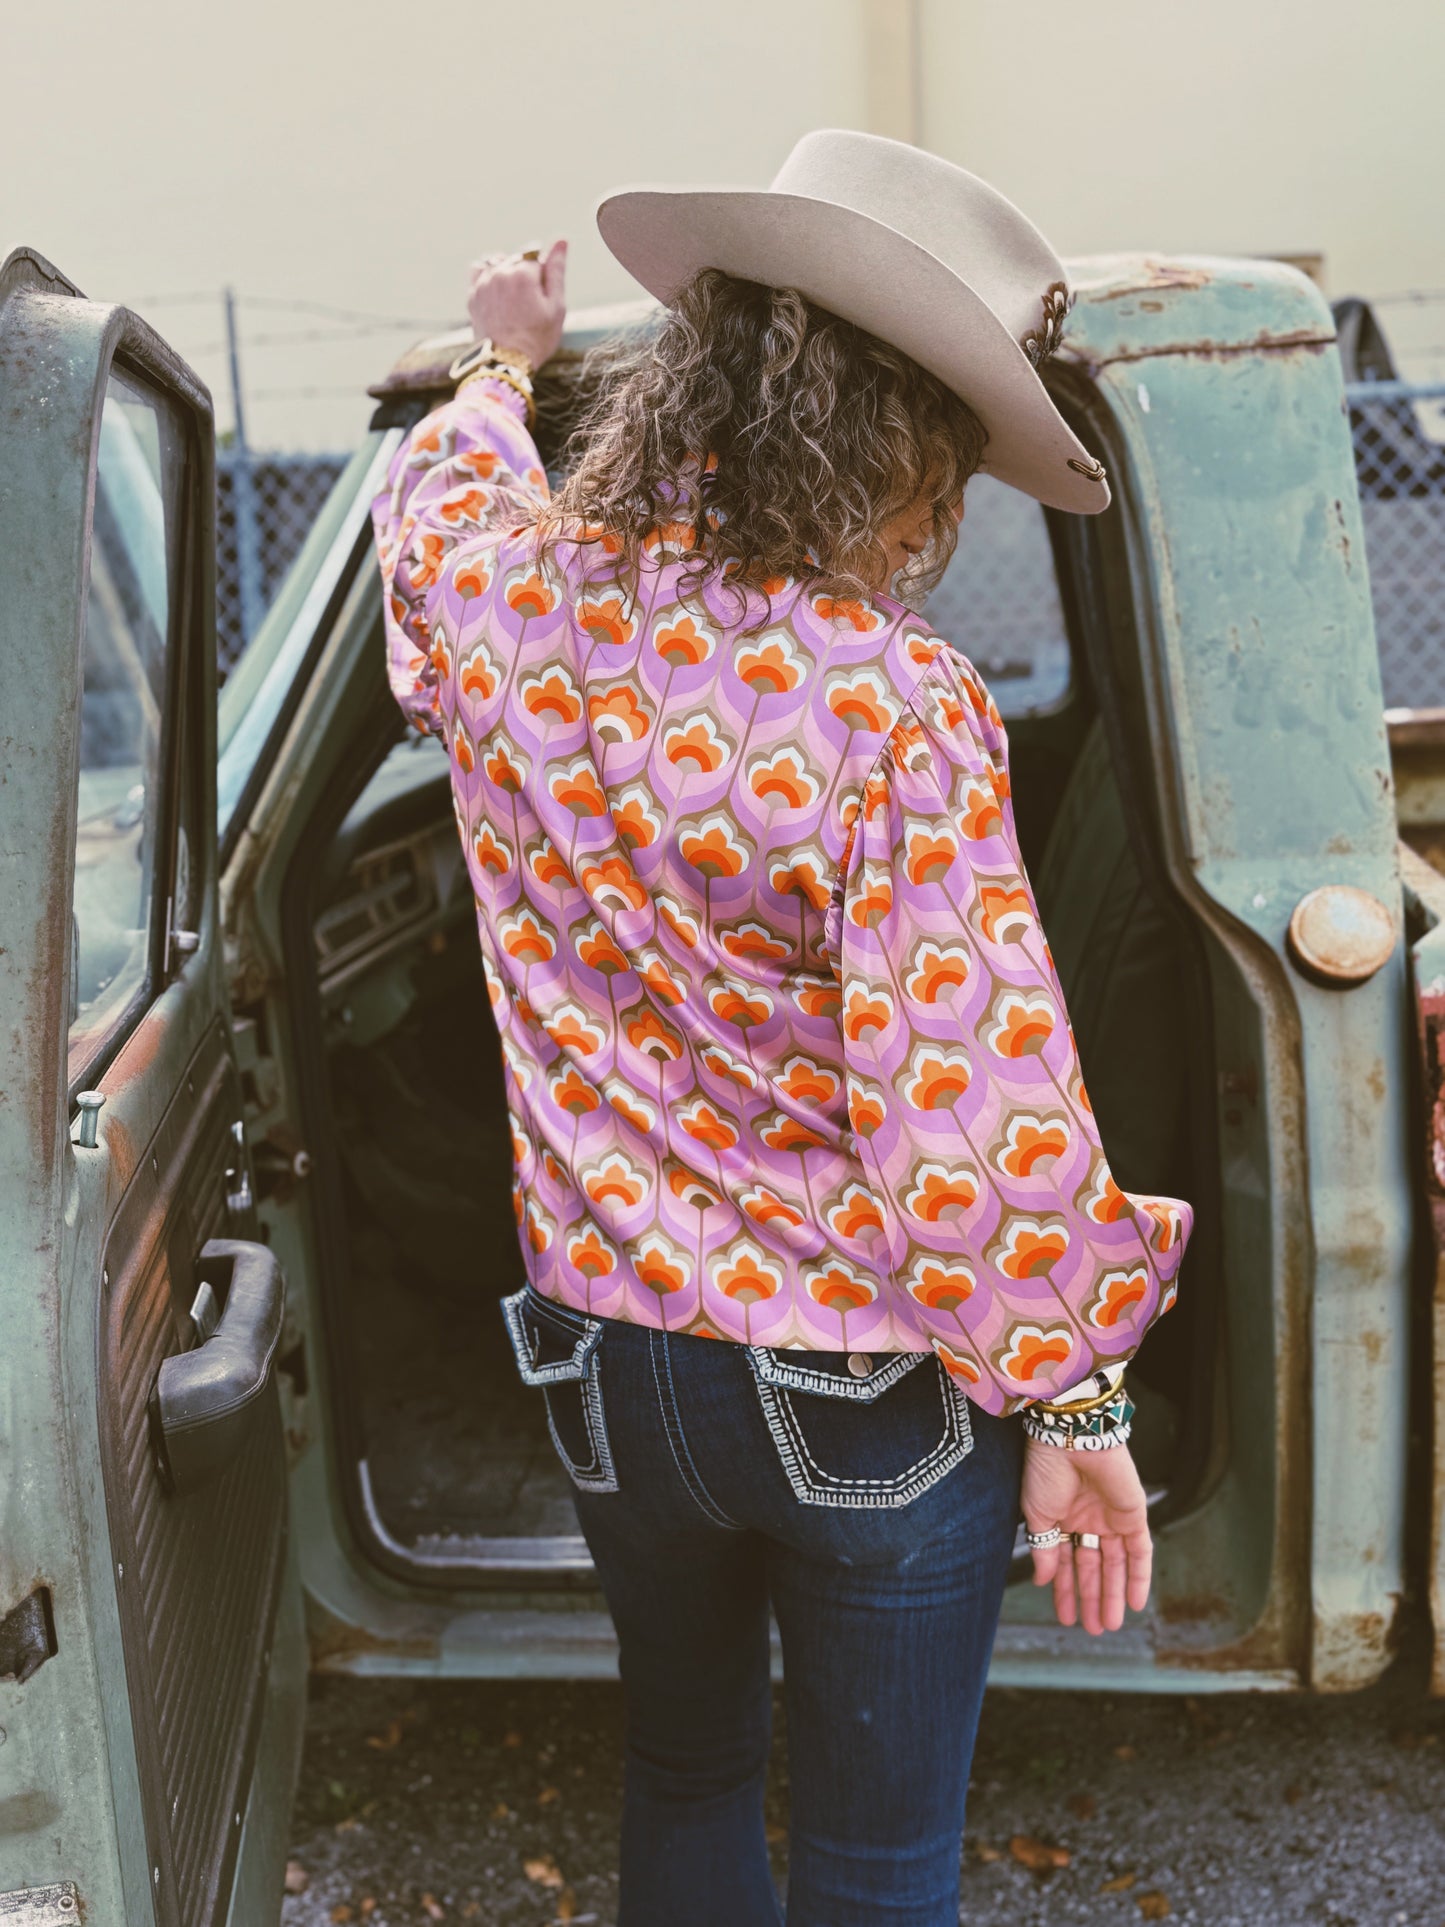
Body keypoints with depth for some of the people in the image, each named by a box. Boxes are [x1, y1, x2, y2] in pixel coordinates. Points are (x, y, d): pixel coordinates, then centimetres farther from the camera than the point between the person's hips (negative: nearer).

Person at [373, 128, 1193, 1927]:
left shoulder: (498, 594, -7)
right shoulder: (896, 701, -24)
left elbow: (439, 490, 19)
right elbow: (978, 1100, -24)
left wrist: (502, 362, 39)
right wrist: (1069, 1397, -11)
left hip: (609, 1354, 6)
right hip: (869, 1388, -5)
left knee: (684, 1770, 30)